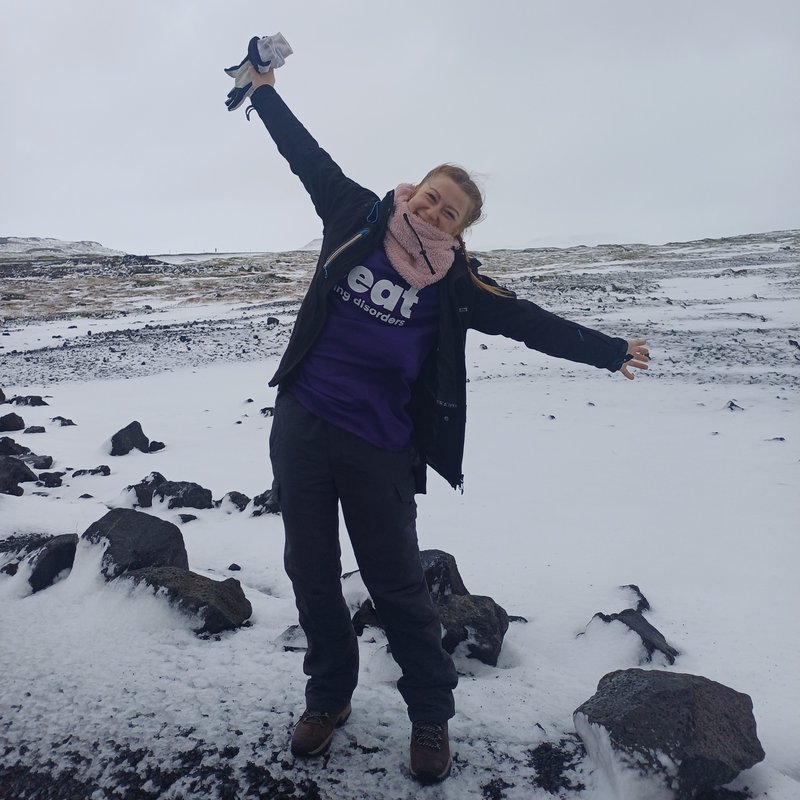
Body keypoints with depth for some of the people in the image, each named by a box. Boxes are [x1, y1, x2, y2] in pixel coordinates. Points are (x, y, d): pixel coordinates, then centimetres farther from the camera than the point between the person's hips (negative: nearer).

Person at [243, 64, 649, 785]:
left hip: (379, 449, -2)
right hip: (301, 428, 3)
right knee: (311, 571, 13)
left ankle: (431, 714, 30)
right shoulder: (359, 221, 2)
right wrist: (265, 89, 17)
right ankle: (329, 697, 36)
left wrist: (608, 350, 11)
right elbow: (310, 159, 12)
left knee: (397, 585, 7)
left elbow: (528, 322, 5)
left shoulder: (456, 283, -2)